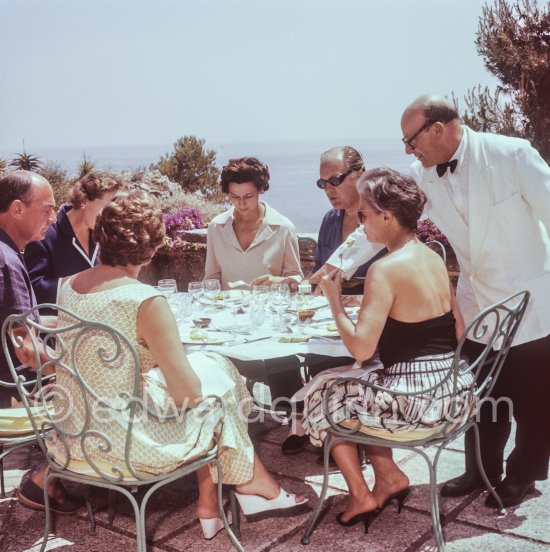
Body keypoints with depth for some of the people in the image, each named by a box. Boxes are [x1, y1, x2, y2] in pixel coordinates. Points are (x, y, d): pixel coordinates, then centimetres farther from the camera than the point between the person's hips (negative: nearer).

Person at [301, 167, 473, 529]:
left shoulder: (386, 269, -18)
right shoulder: (434, 258, 7)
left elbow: (361, 348, -22)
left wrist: (334, 299, -8)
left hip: (418, 401, -8)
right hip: (454, 388, 8)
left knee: (322, 393, 14)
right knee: (357, 386, 27)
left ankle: (361, 496, 19)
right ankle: (389, 476, 22)